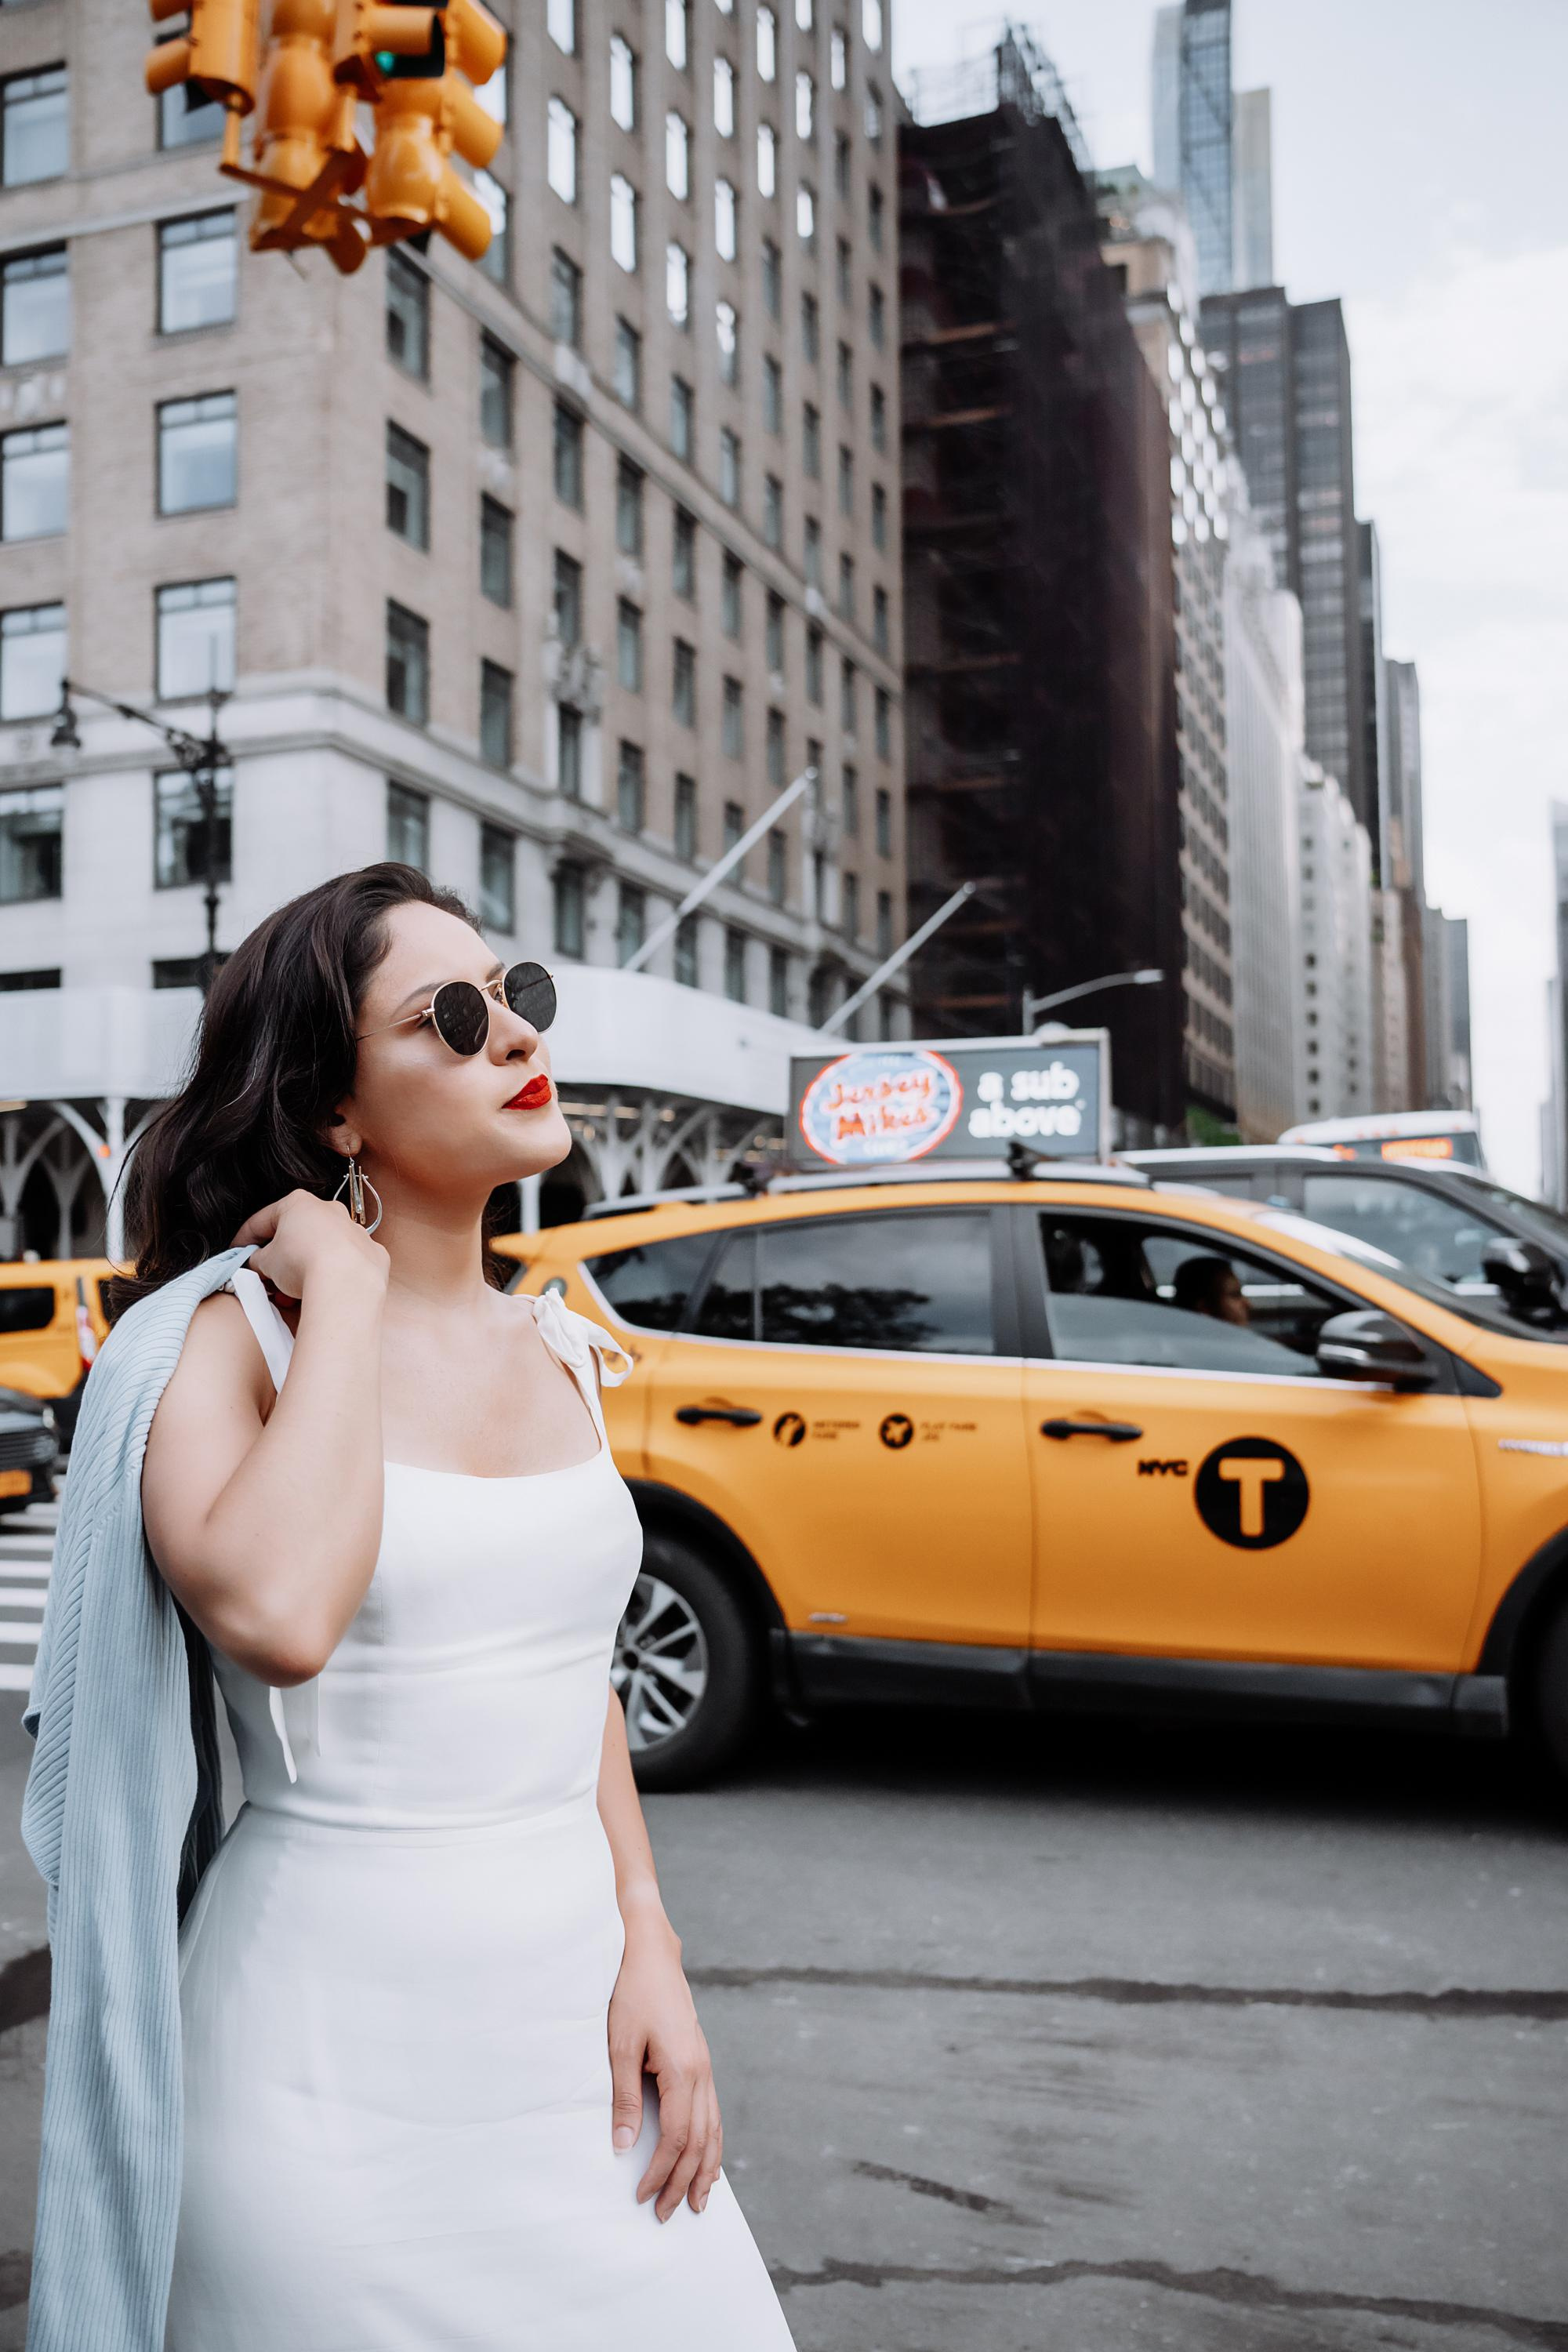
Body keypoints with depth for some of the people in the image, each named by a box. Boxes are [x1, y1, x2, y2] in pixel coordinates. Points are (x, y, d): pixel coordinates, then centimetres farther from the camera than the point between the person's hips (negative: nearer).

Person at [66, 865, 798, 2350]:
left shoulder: (561, 1353, 6)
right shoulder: (232, 1335, -12)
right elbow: (278, 1618, -32)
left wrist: (647, 1945, 4)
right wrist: (346, 1296, -21)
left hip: (576, 2004, 5)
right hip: (338, 2021, -5)